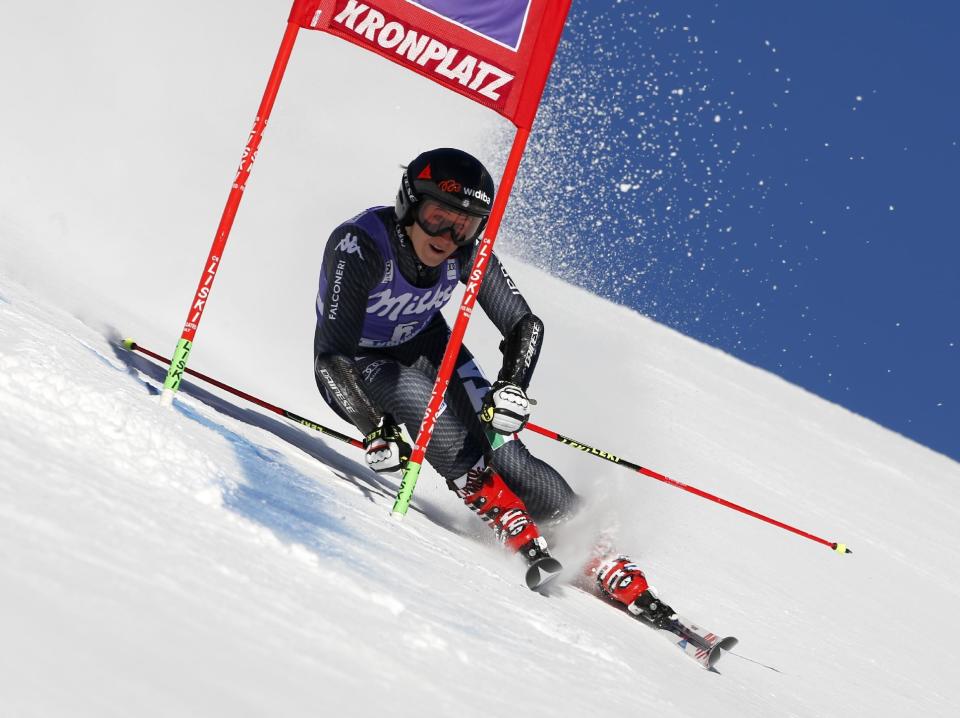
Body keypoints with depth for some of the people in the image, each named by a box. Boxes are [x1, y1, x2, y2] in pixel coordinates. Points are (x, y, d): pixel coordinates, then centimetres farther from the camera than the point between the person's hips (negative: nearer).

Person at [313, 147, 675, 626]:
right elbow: (332, 352, -32)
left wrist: (511, 387, -28)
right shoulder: (361, 246, -32)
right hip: (356, 369, -3)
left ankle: (604, 563, -11)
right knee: (416, 393, -34)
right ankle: (521, 536, -27)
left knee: (501, 450, -15)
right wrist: (375, 429, -38)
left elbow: (525, 325, -11)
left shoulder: (465, 251, -18)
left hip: (424, 348, 4)